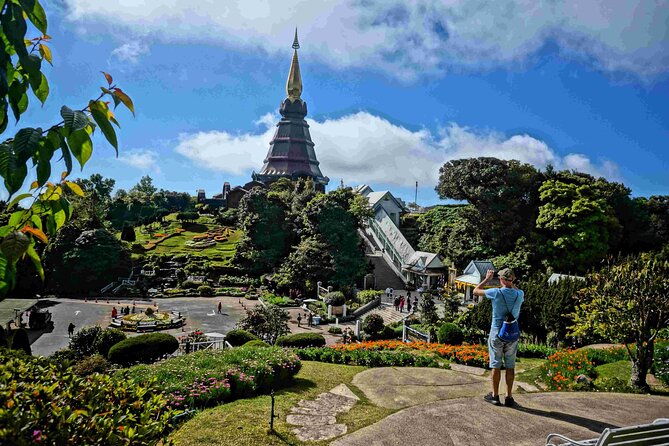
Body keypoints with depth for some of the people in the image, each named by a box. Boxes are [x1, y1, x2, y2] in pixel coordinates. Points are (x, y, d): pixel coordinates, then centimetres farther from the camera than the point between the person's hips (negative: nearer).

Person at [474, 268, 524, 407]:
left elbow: (476, 291, 2)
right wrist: (512, 284, 21)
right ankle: (509, 397, 14)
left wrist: (487, 279, 12)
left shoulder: (496, 293, -13)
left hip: (497, 332, -2)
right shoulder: (519, 294, -3)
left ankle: (495, 395, 15)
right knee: (510, 366, 9)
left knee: (496, 365, 6)